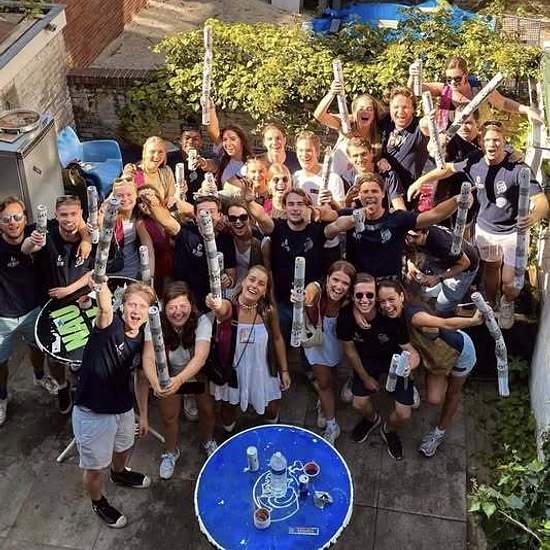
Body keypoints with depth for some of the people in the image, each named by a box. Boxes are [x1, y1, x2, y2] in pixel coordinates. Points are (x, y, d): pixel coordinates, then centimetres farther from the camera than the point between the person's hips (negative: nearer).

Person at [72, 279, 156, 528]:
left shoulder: (143, 340, -5)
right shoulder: (110, 324, -25)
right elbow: (105, 311, -51)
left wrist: (143, 413, 14)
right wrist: (101, 290, -73)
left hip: (123, 407, 7)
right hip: (93, 413, -6)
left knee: (123, 448, 34)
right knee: (95, 467, 14)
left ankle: (120, 474, 66)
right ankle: (98, 502, 44)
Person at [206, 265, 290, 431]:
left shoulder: (269, 311, -16)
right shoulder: (229, 306, -24)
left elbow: (277, 339, 0)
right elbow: (222, 310, -49)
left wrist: (284, 370, 5)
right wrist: (216, 307, -74)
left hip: (261, 372, 1)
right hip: (233, 371, -1)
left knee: (271, 412, 17)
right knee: (228, 410, 20)